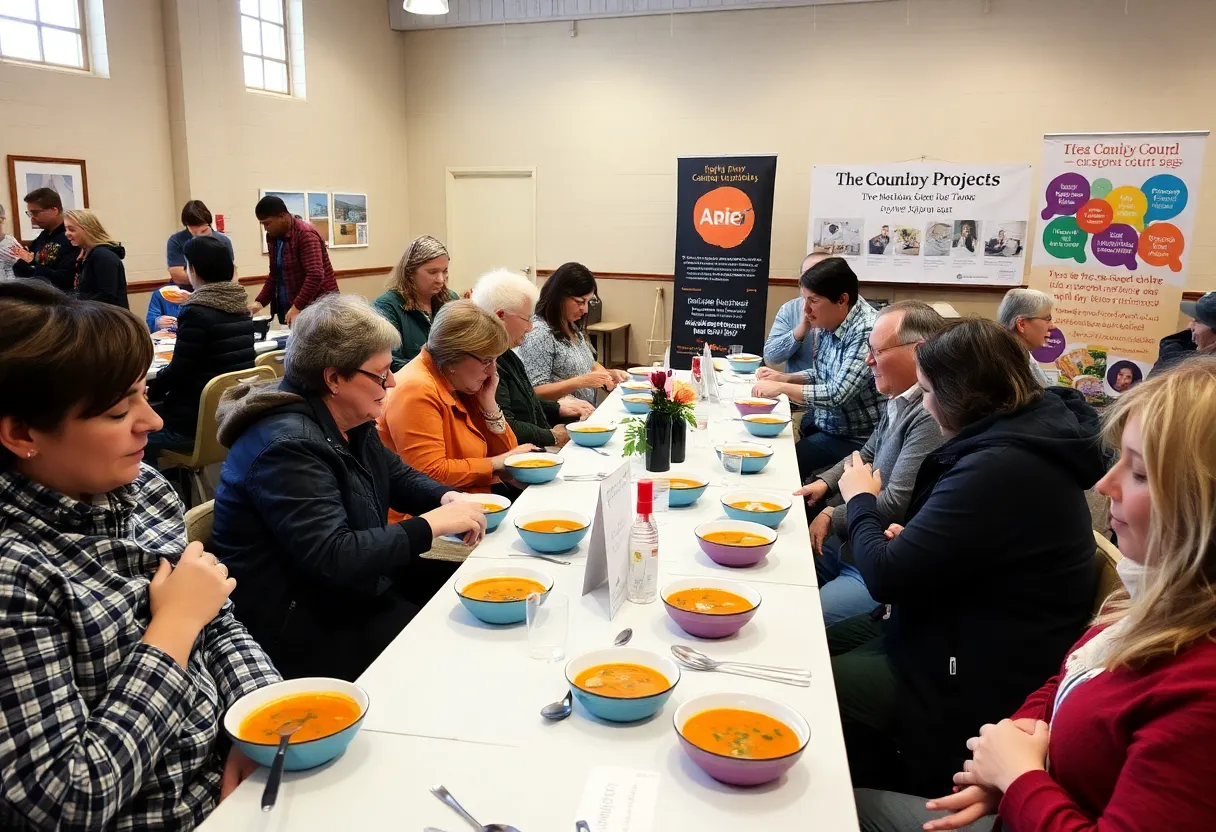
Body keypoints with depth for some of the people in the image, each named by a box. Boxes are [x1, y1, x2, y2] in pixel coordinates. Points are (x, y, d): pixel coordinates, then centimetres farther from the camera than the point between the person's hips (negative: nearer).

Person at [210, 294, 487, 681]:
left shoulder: (349, 421, 3)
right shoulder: (288, 446, -26)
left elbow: (398, 475, 16)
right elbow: (332, 559, -32)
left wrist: (447, 498, -6)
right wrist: (433, 524, -28)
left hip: (353, 589, 9)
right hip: (305, 628, -9)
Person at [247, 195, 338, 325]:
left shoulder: (305, 234, -16)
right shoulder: (273, 237, 10)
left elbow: (316, 275, -25)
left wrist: (297, 307, -28)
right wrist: (260, 302, 6)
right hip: (287, 307, 8)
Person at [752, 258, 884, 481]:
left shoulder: (867, 332, -24)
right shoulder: (827, 324, 1)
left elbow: (836, 395, -27)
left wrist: (781, 388, -19)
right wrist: (784, 377, 0)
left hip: (853, 438, -8)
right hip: (822, 421, 8)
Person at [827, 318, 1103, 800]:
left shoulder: (998, 468, -29)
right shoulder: (1027, 438, 4)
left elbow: (886, 577, -24)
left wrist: (860, 500, -5)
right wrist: (909, 540, 1)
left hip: (970, 691, -10)